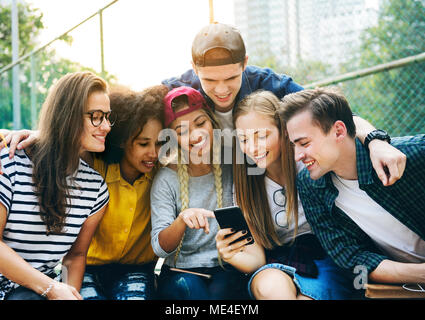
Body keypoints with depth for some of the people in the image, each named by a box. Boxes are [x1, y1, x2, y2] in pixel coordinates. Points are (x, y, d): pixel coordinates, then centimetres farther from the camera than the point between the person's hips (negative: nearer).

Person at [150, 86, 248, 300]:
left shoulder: (232, 167, -1)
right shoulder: (166, 179, -3)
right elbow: (160, 249, -9)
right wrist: (182, 220, -28)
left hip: (228, 268, 1)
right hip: (180, 272, 0)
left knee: (219, 291, -29)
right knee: (186, 288, -31)